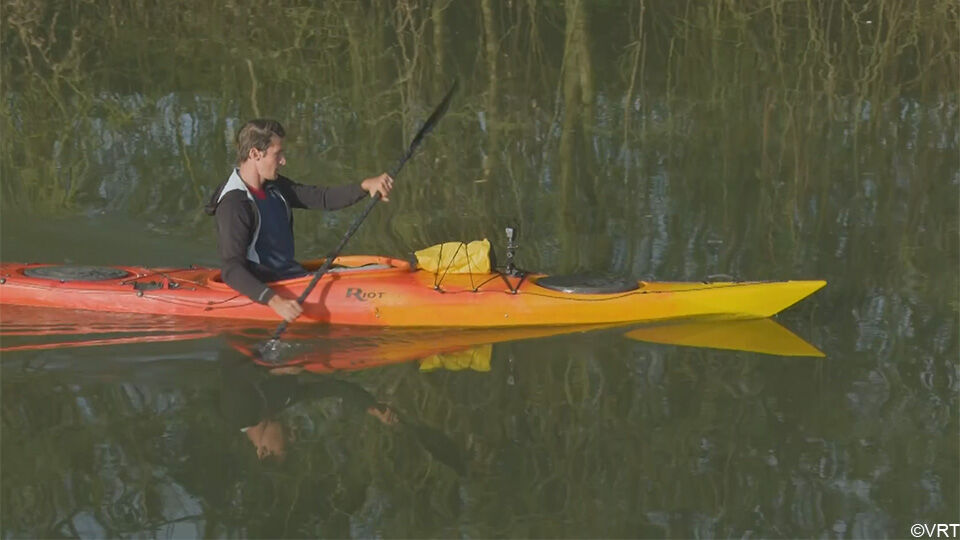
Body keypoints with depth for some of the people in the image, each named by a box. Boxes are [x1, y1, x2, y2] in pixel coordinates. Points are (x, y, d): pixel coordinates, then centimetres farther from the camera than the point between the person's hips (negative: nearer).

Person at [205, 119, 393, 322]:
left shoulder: (274, 187, 9)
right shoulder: (233, 204, -20)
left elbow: (324, 199, 11)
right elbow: (231, 271, -27)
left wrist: (366, 186, -6)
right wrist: (275, 301, -39)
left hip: (293, 276, 9)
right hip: (264, 287, -9)